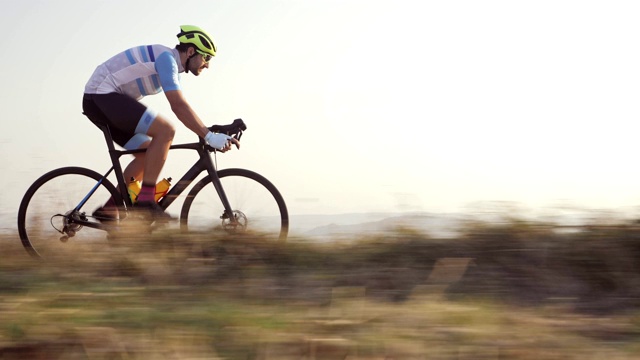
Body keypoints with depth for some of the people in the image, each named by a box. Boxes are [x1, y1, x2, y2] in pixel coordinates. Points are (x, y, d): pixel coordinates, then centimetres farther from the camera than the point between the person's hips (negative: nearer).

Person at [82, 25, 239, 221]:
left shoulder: (170, 64, 17)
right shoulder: (166, 58, -15)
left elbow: (179, 107, 19)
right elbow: (179, 105, -25)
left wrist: (207, 133, 13)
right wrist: (209, 136, -27)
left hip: (96, 100, 11)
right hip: (104, 94, -11)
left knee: (148, 154, 10)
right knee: (165, 130, -21)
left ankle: (109, 208, 10)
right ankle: (146, 200, -19)